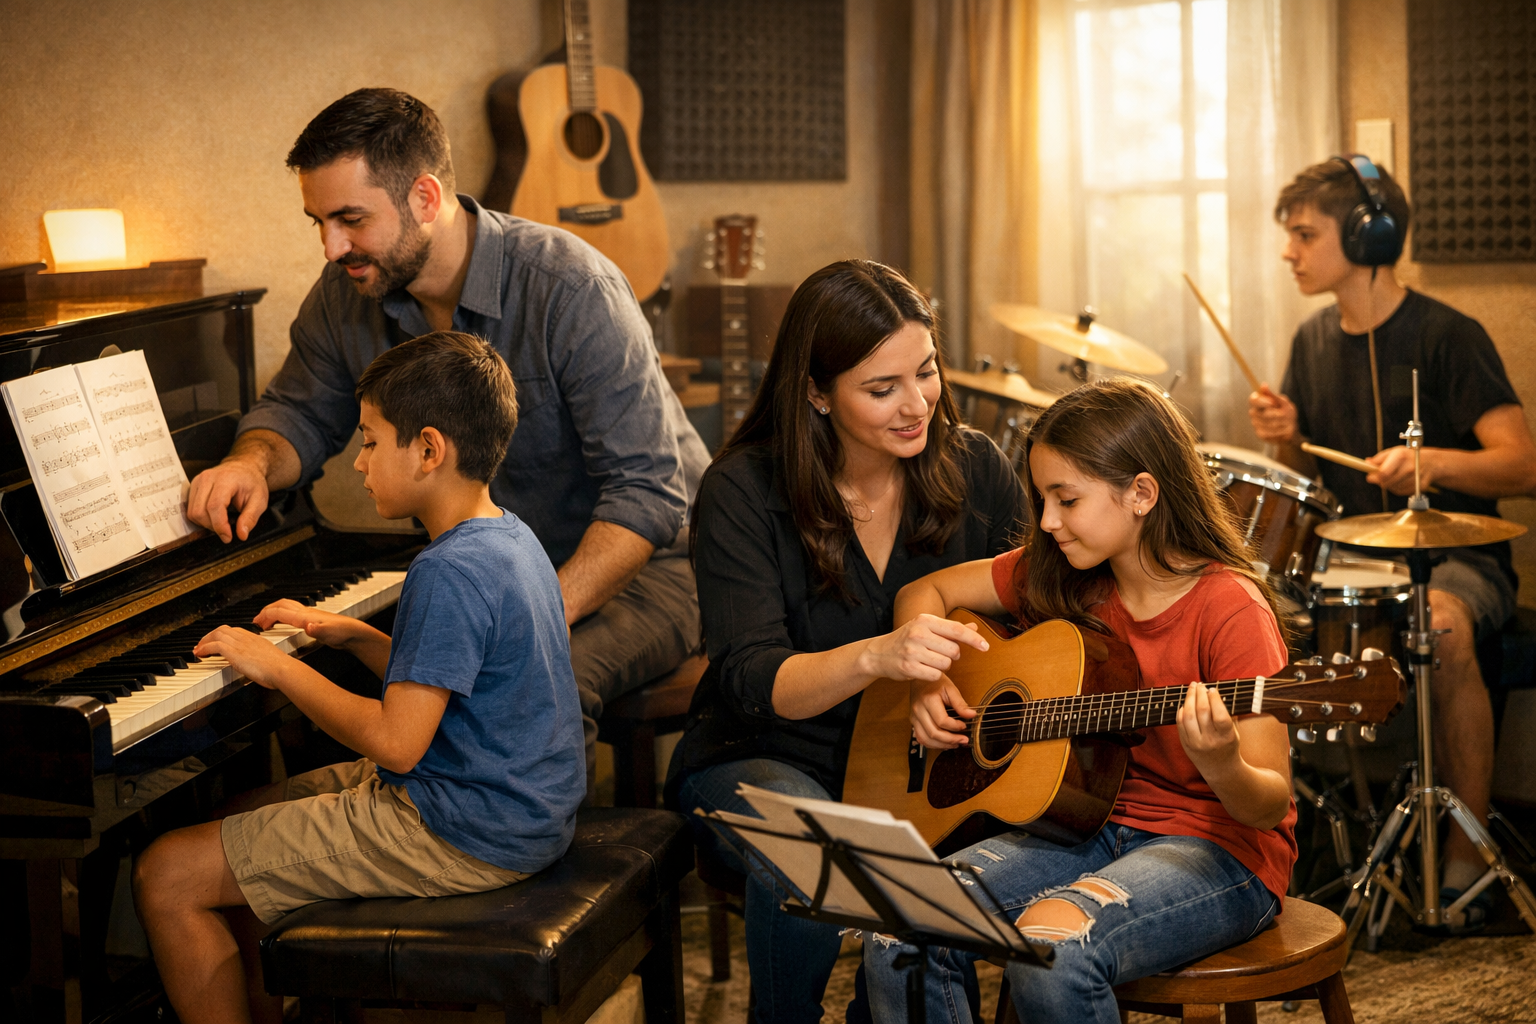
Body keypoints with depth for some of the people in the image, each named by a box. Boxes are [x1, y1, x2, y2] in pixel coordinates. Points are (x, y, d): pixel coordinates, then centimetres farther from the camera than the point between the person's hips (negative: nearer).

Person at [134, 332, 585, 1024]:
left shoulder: (450, 572, -24)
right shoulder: (507, 537, 7)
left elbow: (395, 743, -26)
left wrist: (278, 668, -16)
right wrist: (351, 635, 10)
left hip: (464, 838, -10)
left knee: (167, 877, -9)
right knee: (244, 818, 25)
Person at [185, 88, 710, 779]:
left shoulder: (572, 288, -24)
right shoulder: (346, 293, -5)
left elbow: (647, 492, -26)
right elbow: (302, 412, 13)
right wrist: (253, 462, -12)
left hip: (641, 559, -6)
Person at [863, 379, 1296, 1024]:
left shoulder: (1228, 608, -16)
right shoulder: (1059, 578, 3)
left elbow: (1270, 805, -17)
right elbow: (924, 593, 16)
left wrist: (1221, 766, -40)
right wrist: (925, 682, -2)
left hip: (1217, 845, -6)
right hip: (1090, 827, 6)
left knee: (1051, 942, -35)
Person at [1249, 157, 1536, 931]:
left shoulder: (1447, 338, -10)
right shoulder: (1315, 341, 10)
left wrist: (1433, 461, -33)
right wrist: (1286, 437, -5)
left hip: (1455, 556, -6)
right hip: (1351, 555, 6)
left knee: (1444, 629, -39)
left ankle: (1466, 865, -27)